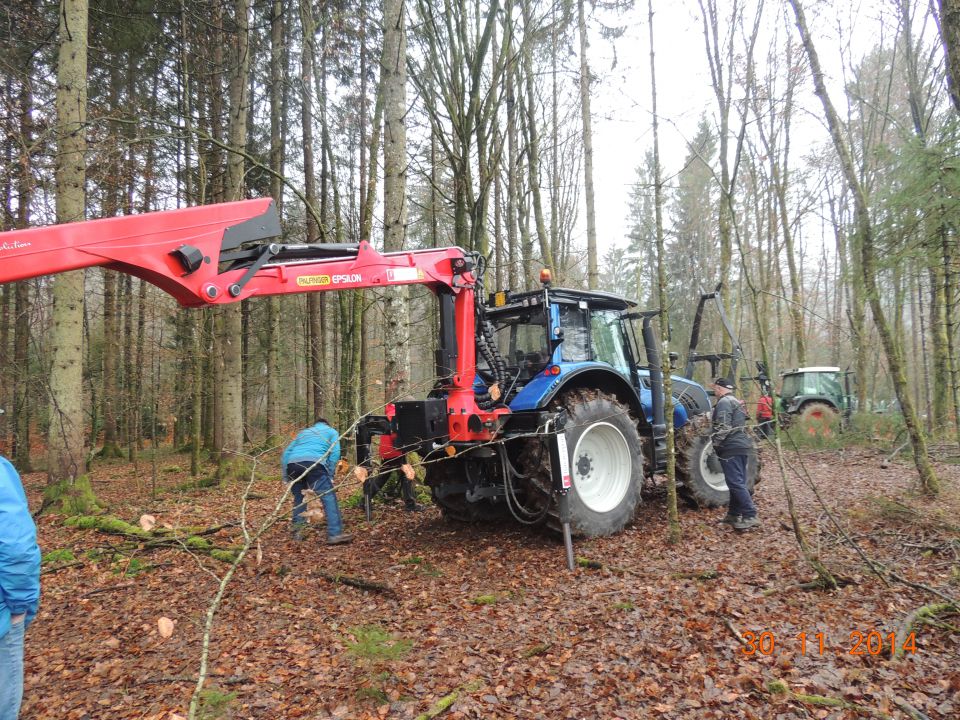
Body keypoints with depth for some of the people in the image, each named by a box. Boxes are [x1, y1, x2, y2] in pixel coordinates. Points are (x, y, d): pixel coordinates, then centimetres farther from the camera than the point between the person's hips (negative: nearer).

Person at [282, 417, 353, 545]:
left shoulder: (303, 432, 39)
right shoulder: (331, 431, 28)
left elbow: (286, 453, 30)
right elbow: (335, 452, 9)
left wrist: (286, 477, 28)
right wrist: (329, 475, 9)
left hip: (292, 463, 5)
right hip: (313, 463, -4)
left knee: (299, 498, 23)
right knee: (329, 497, -7)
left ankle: (297, 530, 19)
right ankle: (335, 534, -17)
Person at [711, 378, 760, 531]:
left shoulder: (724, 402, -11)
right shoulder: (737, 402, 21)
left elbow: (723, 427, -20)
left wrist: (715, 443, -12)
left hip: (731, 448, -10)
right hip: (742, 445, 10)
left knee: (735, 482, -11)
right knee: (738, 482, 12)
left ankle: (750, 516, -14)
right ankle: (734, 514, 19)